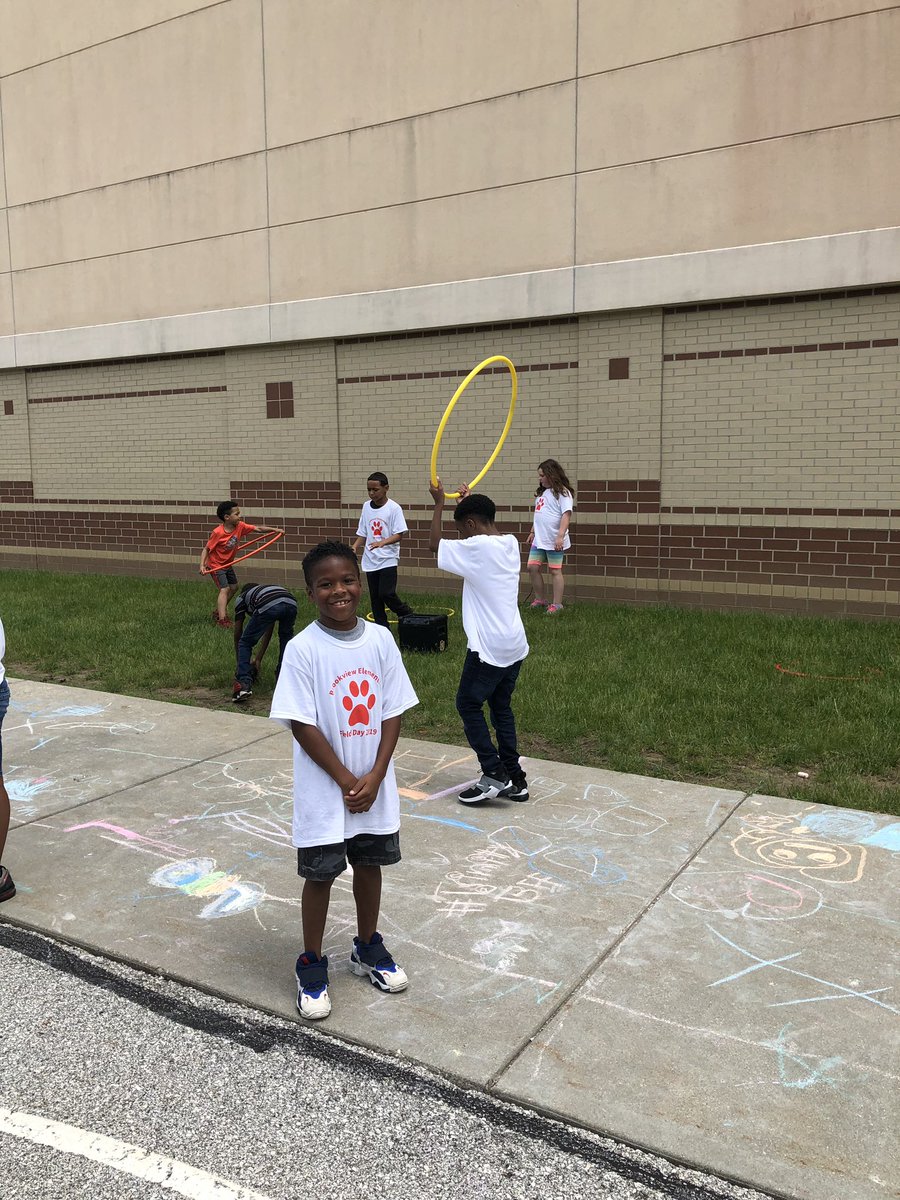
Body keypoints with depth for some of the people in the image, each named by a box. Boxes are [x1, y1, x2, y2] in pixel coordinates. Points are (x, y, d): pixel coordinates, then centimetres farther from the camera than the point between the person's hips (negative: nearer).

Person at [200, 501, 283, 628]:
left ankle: (219, 611, 35)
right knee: (224, 589, -17)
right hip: (215, 565, -8)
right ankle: (222, 619, -21)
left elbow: (257, 529, -7)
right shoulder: (218, 533, -28)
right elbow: (206, 549, -22)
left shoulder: (240, 526, -11)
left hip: (227, 564, 8)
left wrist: (275, 529, -15)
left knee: (234, 587, 19)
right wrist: (202, 565, -31)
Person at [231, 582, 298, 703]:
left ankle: (244, 683, 1)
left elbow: (237, 634, 37)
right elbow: (268, 633, 46)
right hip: (291, 604, 4)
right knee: (286, 638, 33)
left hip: (267, 607, -4)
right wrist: (258, 659, 53)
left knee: (245, 643, 15)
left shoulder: (241, 598, 36)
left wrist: (240, 663, 48)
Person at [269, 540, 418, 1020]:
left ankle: (367, 948, 40)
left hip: (374, 787, 4)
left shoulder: (380, 639, -4)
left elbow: (392, 713, -1)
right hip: (324, 791, -4)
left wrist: (374, 778, -10)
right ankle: (312, 965, 29)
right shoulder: (302, 649, -15)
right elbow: (302, 725, -15)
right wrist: (347, 782, -14)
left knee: (369, 865, 18)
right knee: (320, 874, 9)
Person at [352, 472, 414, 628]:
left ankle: (406, 613, 12)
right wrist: (355, 547, -4)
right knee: (375, 597, 8)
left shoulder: (394, 508, -9)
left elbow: (399, 535, -12)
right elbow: (362, 533, 13)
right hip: (370, 560, 5)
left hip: (388, 558, -5)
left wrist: (382, 542, -29)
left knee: (386, 593, -14)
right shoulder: (366, 507, 7)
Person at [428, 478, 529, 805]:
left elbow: (434, 545, -5)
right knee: (501, 707, 17)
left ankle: (495, 775, 3)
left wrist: (439, 503, 3)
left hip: (489, 647, -8)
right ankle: (515, 779, 19)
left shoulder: (478, 548, -15)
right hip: (515, 645, 8)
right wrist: (469, 502, 34)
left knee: (468, 705, 5)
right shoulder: (510, 542, 8)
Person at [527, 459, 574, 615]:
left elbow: (566, 515, -18)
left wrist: (560, 536, -26)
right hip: (539, 539, 8)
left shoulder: (562, 492, -10)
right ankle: (540, 599, 18)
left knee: (555, 571, -1)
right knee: (533, 567, 5)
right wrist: (532, 532, 25)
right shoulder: (542, 492, 16)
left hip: (554, 541, -8)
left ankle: (556, 604, 8)